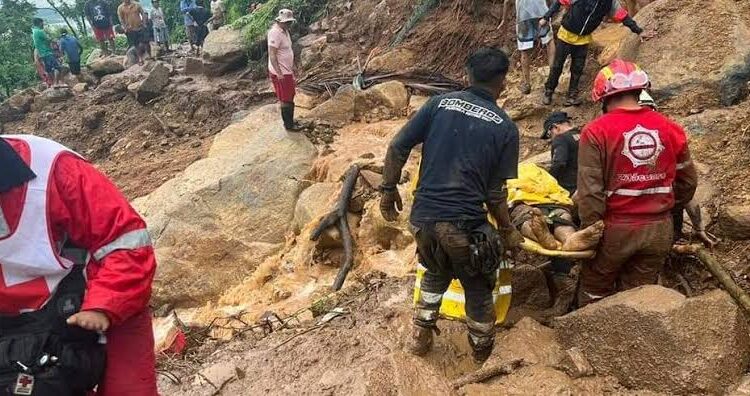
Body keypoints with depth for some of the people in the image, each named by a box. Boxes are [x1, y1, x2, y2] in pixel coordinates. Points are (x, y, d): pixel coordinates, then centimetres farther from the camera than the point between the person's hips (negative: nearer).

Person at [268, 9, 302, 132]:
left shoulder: (284, 31, 9)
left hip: (287, 71, 10)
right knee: (285, 100, 2)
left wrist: (292, 66, 22)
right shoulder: (275, 33, -22)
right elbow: (272, 55, -24)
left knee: (290, 97, 18)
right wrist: (279, 73, -25)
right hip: (280, 73, -10)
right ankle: (288, 125, 13)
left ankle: (290, 121, 31)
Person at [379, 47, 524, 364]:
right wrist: (507, 231, 13)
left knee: (436, 272, 32)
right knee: (478, 289, 21)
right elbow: (495, 193, -2)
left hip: (422, 217, 3)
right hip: (464, 225, -3)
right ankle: (482, 351, 41)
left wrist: (388, 189, 12)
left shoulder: (440, 103, 3)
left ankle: (420, 337, 39)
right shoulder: (505, 127, -2)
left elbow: (396, 147, -1)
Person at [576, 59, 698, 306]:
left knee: (594, 295, 17)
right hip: (659, 230, 4)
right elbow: (688, 182, 10)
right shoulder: (670, 129, 0)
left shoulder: (596, 132, -13)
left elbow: (590, 191, -17)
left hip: (615, 230, -4)